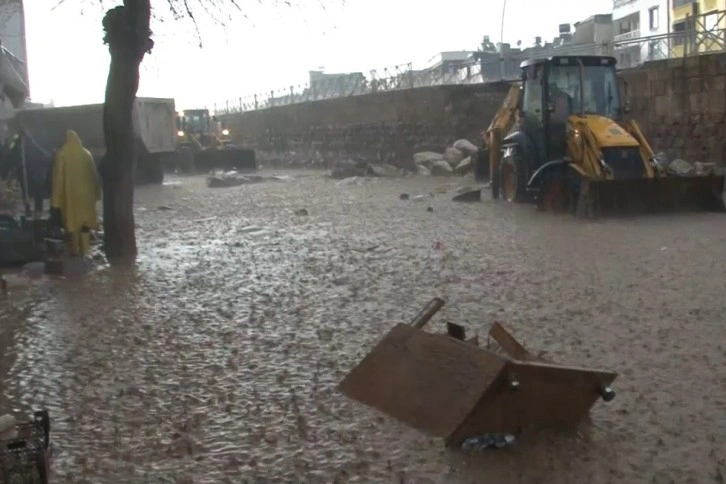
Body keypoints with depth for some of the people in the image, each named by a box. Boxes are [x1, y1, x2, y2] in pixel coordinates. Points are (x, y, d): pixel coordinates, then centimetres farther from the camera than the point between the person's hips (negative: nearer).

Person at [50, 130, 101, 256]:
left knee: (72, 220, 6)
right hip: (85, 192, 2)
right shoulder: (86, 153, 0)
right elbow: (93, 174, 5)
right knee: (85, 220, 10)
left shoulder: (61, 154, -7)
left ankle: (74, 250, 6)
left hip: (69, 193, -2)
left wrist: (56, 198, -4)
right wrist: (96, 193, 13)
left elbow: (58, 176, -7)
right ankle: (84, 249, 9)